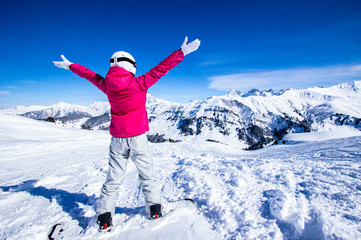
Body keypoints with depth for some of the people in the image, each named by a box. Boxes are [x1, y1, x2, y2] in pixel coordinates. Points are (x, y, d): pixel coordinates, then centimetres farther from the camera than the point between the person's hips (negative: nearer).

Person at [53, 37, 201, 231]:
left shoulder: (107, 85, -1)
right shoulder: (139, 83, -12)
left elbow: (90, 74, 16)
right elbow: (161, 68, -9)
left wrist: (70, 66, 36)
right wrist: (182, 52, -1)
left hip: (117, 139, 3)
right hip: (138, 138, -3)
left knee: (113, 178, 15)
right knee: (147, 174, 14)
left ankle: (104, 216, 22)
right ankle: (154, 208, 27)